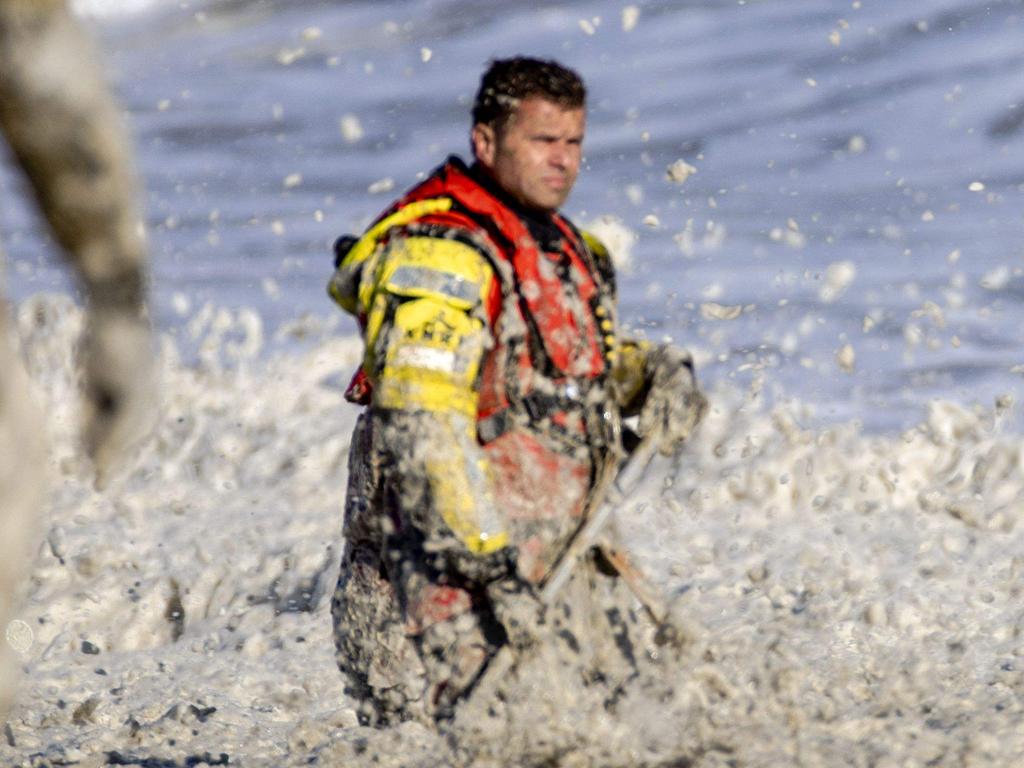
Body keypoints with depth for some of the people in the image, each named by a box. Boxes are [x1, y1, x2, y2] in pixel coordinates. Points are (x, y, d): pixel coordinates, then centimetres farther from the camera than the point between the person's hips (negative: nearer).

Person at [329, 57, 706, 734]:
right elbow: (423, 433, -22)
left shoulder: (567, 251, 14)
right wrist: (493, 570, -26)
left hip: (563, 562, 9)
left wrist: (659, 371, 9)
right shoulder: (441, 257, -15)